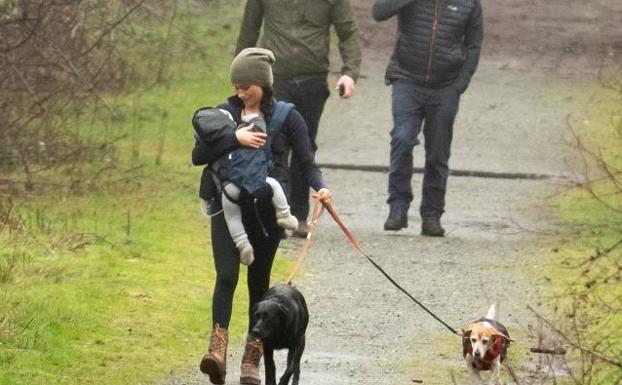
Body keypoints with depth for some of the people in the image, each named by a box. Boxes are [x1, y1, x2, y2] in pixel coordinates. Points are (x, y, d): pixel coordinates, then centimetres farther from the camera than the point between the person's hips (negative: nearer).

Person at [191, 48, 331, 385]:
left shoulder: (286, 117, 0)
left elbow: (306, 162, -1)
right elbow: (198, 155, -5)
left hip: (267, 211, 0)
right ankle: (218, 349, -26)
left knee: (259, 282, 7)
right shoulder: (224, 113, 4)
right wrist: (235, 138, -18)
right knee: (226, 276, -15)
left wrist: (320, 186, -21)